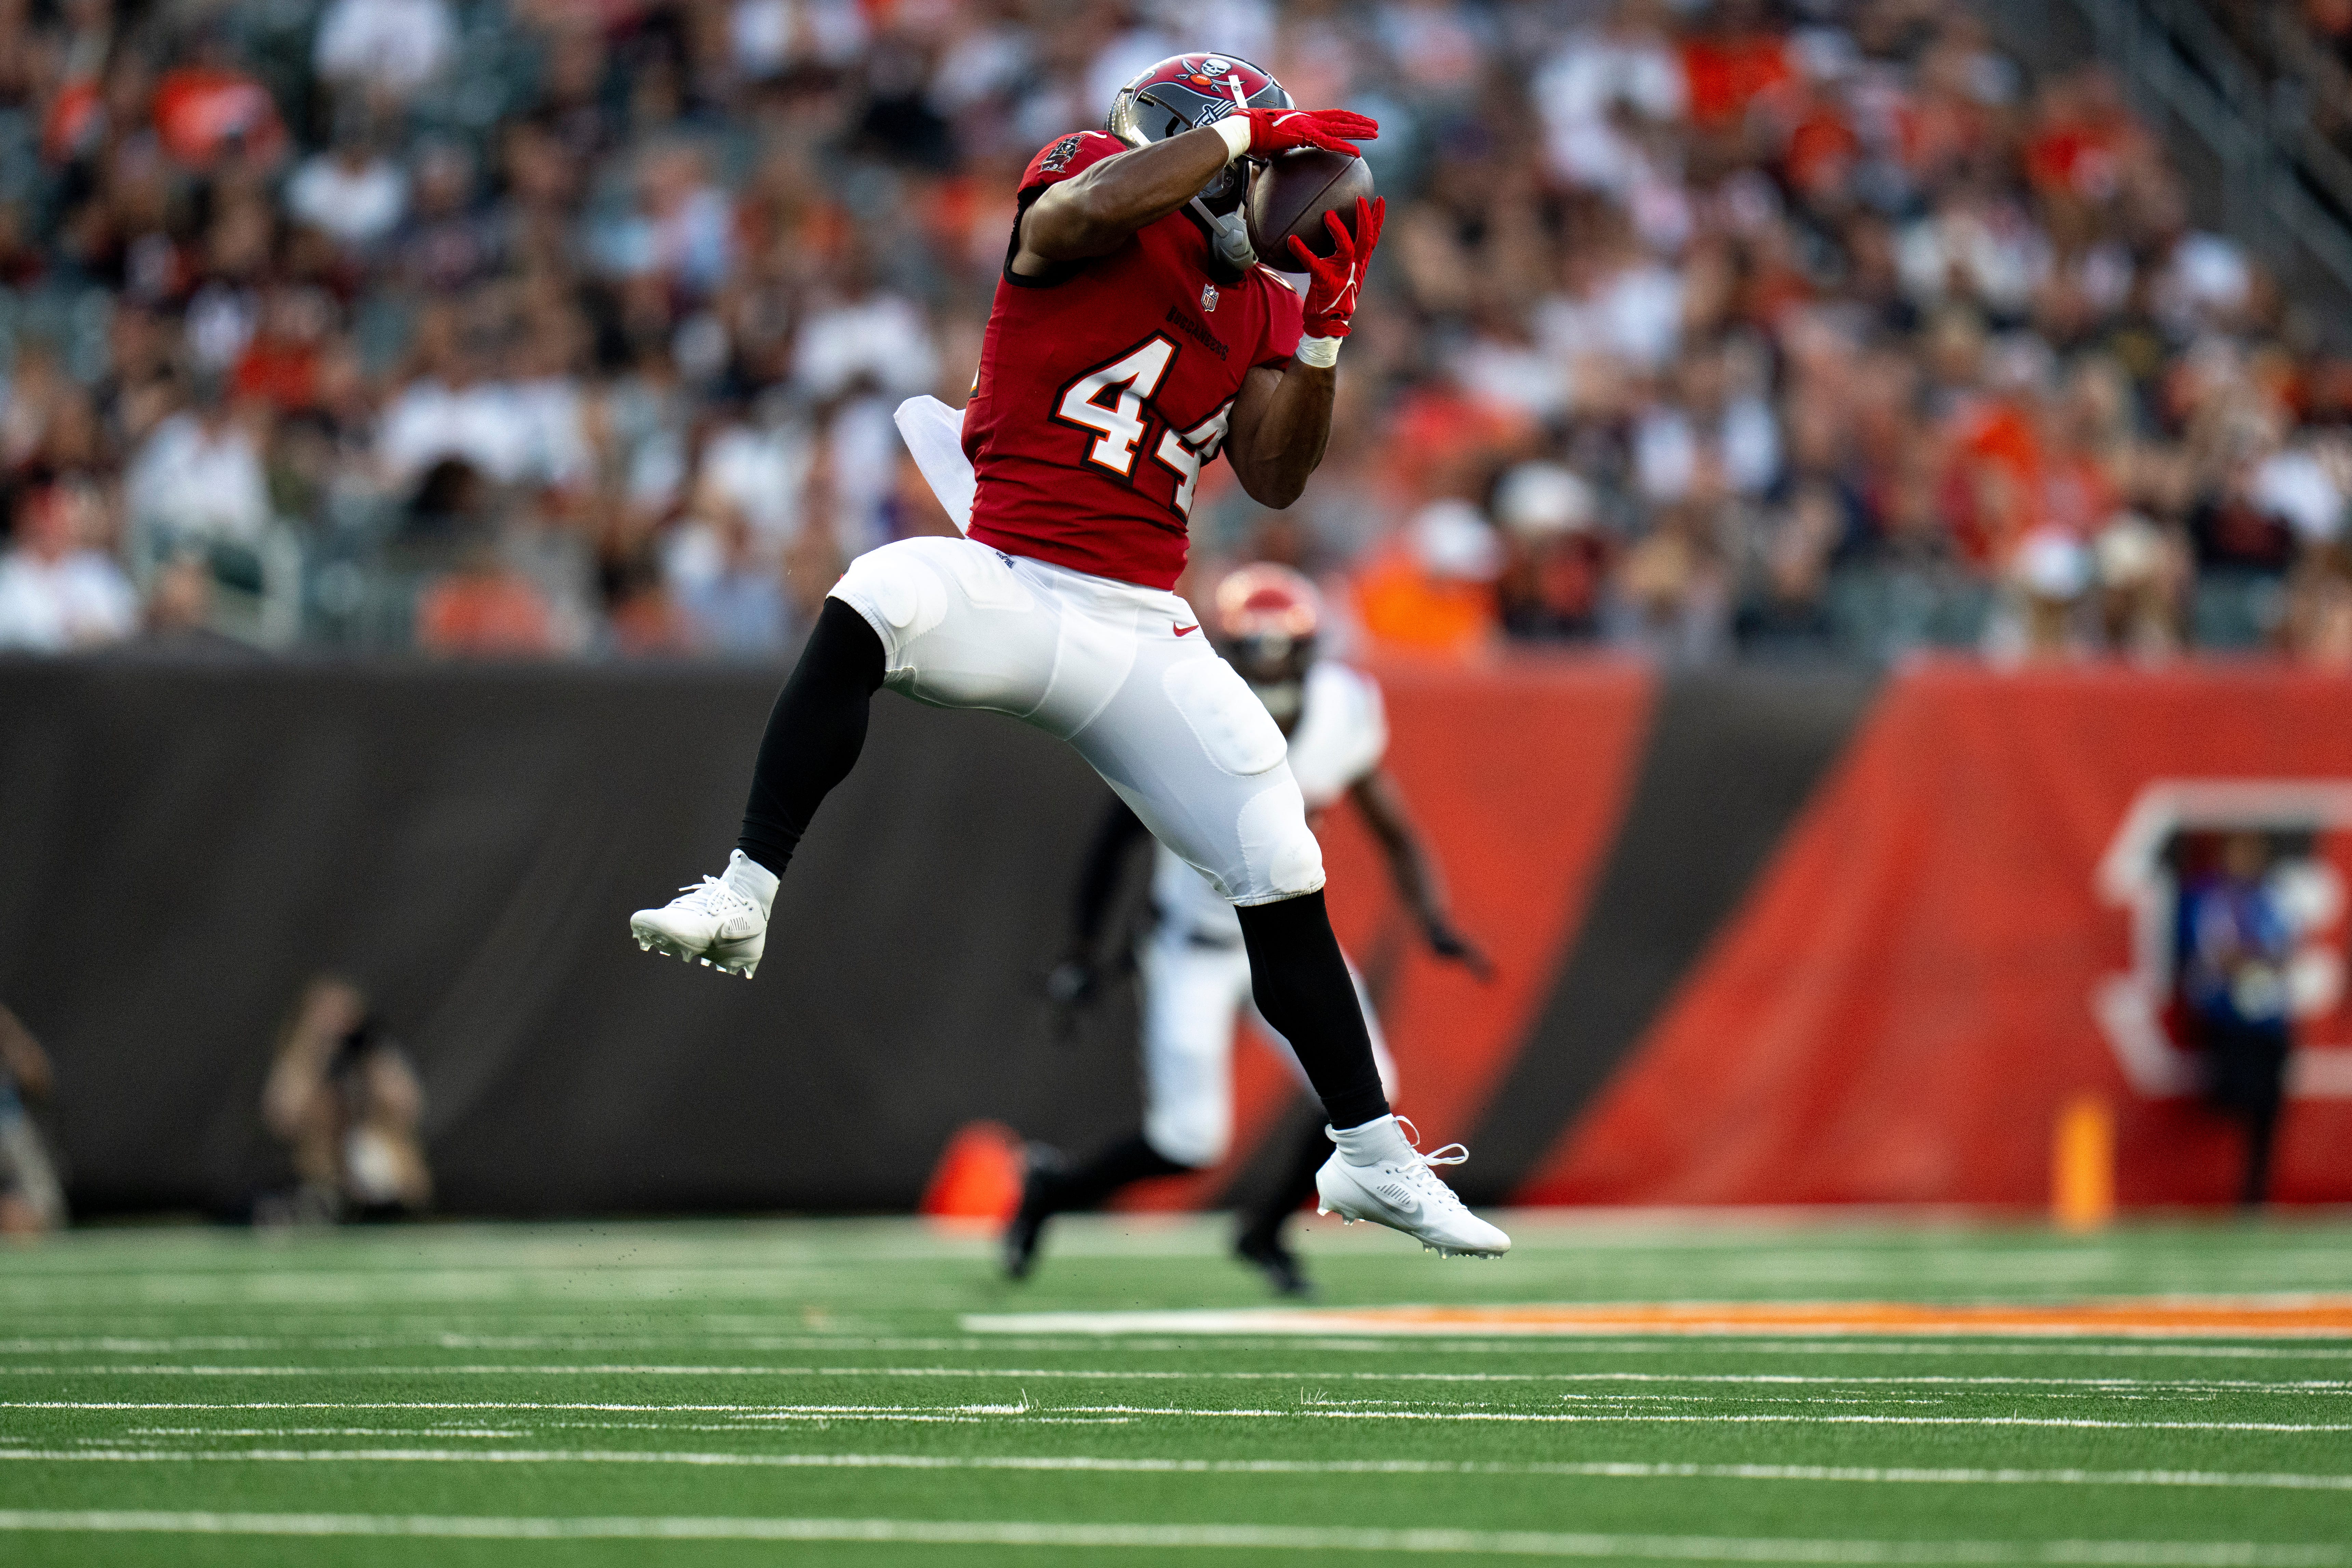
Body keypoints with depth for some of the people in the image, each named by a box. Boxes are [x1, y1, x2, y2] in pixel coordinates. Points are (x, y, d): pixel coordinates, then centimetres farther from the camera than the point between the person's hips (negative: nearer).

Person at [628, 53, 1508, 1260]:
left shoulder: (1257, 299, 14)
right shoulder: (1088, 189, -2)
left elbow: (1274, 480, 6)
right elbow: (1087, 208, -28)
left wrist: (1324, 327, -3)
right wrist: (1247, 128, -20)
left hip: (1144, 633, 5)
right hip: (1011, 586, -5)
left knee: (1283, 877, 1)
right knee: (881, 599, -38)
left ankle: (1371, 1158, 14)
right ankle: (741, 903, -33)